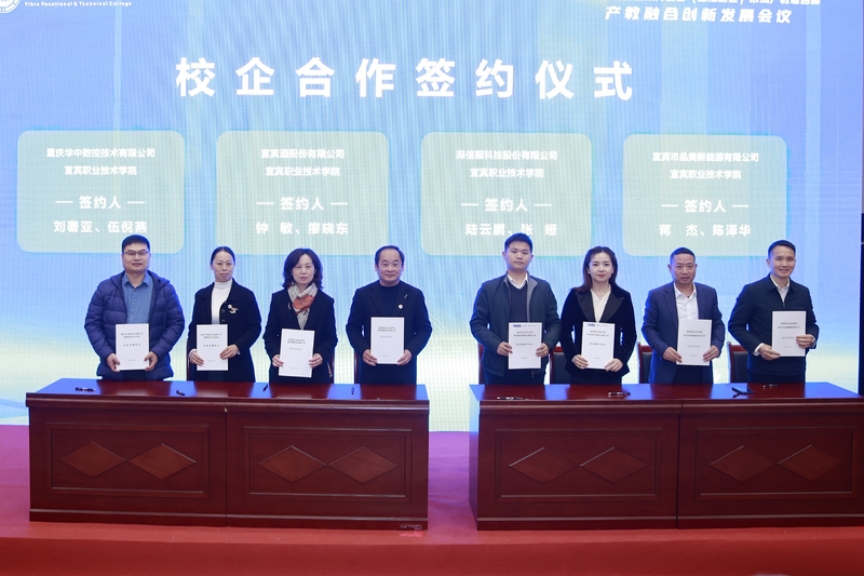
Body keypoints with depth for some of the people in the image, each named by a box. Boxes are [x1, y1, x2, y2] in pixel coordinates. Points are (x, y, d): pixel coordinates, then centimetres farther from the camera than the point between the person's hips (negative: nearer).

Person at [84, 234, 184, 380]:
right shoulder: (105, 288, 7)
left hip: (152, 370, 0)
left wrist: (157, 352, -10)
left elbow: (176, 323, 3)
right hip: (114, 369, 1)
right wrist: (106, 354, -8)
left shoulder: (164, 289, 5)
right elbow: (92, 323, 6)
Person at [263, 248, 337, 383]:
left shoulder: (326, 301, 4)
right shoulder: (278, 299, 5)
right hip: (283, 371, 1)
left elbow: (331, 337, 2)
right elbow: (270, 334, 5)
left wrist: (321, 355, -17)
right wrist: (274, 354, -14)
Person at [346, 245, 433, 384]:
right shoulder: (363, 294, 3)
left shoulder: (414, 295, 4)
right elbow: (353, 327, 6)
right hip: (372, 368, 0)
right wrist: (362, 350, -11)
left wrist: (411, 351, -11)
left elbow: (424, 328, 5)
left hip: (403, 368, 0)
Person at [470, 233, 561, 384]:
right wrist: (496, 345, -16)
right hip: (499, 367, -1)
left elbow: (554, 323, 10)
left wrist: (548, 344, -10)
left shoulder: (544, 288, 10)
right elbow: (477, 324, 1)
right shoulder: (489, 288, 4)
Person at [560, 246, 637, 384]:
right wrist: (572, 355, -10)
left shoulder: (623, 297, 5)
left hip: (611, 371, 0)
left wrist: (621, 359, -9)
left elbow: (630, 335, 6)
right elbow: (564, 330, 5)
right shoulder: (575, 295, 4)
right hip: (581, 370, 0)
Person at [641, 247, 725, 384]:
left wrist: (717, 345, -8)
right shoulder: (657, 295, -2)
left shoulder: (709, 293, 7)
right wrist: (663, 349, -17)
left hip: (700, 370, 3)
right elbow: (648, 327, -1)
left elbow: (718, 324, 12)